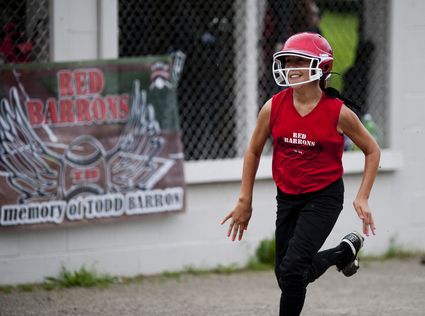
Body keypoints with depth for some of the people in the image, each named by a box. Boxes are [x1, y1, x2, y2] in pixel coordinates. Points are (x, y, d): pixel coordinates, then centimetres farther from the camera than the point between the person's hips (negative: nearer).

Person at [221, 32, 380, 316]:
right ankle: (345, 251, 36)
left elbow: (372, 151, 0)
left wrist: (363, 198, -7)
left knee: (292, 269, -19)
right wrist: (245, 202, 8)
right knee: (286, 275, 12)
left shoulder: (338, 113, -14)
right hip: (287, 196, 4)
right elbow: (253, 152, 8)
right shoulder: (273, 108, -7)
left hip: (324, 196, -4)